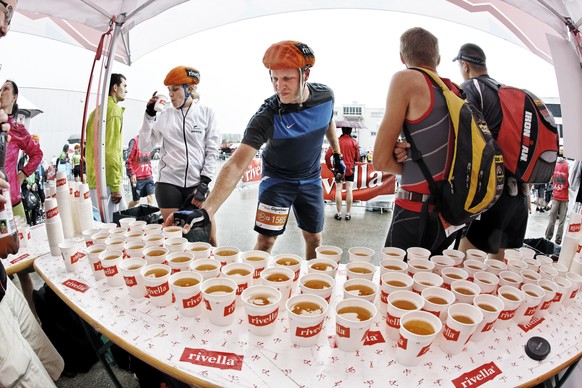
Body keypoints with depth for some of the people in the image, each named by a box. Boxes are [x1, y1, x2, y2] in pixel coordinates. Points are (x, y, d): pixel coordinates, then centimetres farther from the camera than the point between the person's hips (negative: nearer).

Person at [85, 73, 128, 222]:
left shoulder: (96, 111, 19)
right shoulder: (114, 109, -9)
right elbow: (112, 150, -17)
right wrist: (116, 186, -16)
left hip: (94, 179, 9)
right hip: (106, 181, -9)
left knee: (103, 222, 12)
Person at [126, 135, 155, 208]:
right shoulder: (134, 141, -9)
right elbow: (128, 160, -12)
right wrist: (132, 174, -15)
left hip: (148, 177, 5)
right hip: (137, 178, -5)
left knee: (151, 197, -7)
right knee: (136, 201, 7)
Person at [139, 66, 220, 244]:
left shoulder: (207, 113, 4)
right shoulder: (164, 115, 8)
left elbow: (213, 151, 1)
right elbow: (144, 147, 7)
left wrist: (203, 184, -6)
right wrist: (149, 115, -1)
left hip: (197, 184, -1)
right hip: (168, 183, 1)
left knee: (209, 239, -2)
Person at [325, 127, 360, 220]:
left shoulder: (337, 141, -6)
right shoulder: (354, 142, -5)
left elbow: (327, 155, -10)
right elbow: (357, 157, 0)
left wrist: (329, 166, 4)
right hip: (350, 169, 0)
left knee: (338, 190, 4)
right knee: (349, 190, 3)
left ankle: (339, 213, 7)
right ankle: (348, 214, 8)